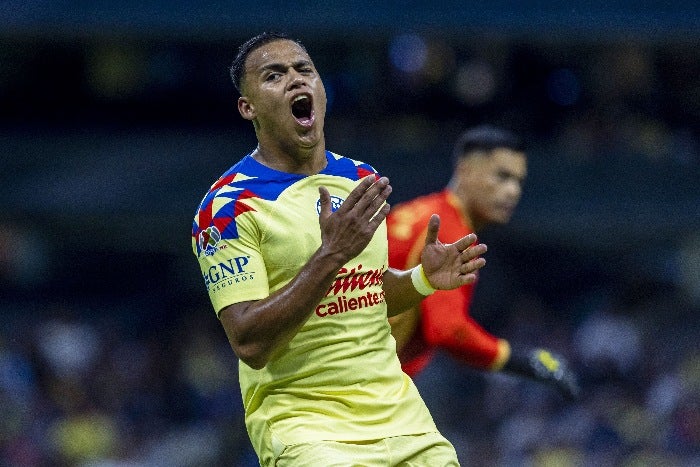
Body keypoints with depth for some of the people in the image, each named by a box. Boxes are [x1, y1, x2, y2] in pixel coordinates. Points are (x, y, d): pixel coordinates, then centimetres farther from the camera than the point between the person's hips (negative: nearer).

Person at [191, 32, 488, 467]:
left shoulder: (362, 180, 9)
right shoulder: (228, 206, -11)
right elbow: (249, 344, -20)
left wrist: (423, 279, 3)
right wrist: (331, 255, -25)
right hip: (301, 421, -6)